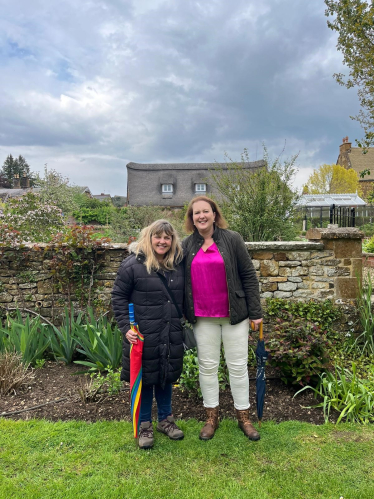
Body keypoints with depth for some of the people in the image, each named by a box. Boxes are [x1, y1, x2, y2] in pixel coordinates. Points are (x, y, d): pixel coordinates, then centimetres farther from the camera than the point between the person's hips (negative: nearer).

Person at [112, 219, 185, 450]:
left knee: (167, 376, 17)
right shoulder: (133, 265, -11)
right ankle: (144, 425, 27)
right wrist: (126, 327, -13)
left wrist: (180, 322, 11)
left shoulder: (178, 265, 3)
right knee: (144, 378, 7)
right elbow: (119, 297, -7)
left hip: (171, 335, 4)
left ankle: (166, 419, 37)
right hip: (143, 335, -4)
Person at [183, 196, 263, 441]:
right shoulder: (187, 245, 3)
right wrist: (185, 313, 7)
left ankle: (244, 417, 27)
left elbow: (249, 276, -4)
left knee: (238, 366, 9)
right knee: (207, 366, 12)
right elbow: (182, 281, 9)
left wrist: (256, 312, -6)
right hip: (203, 317, 3)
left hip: (234, 314, -2)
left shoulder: (232, 239, -5)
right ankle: (212, 417, 29)